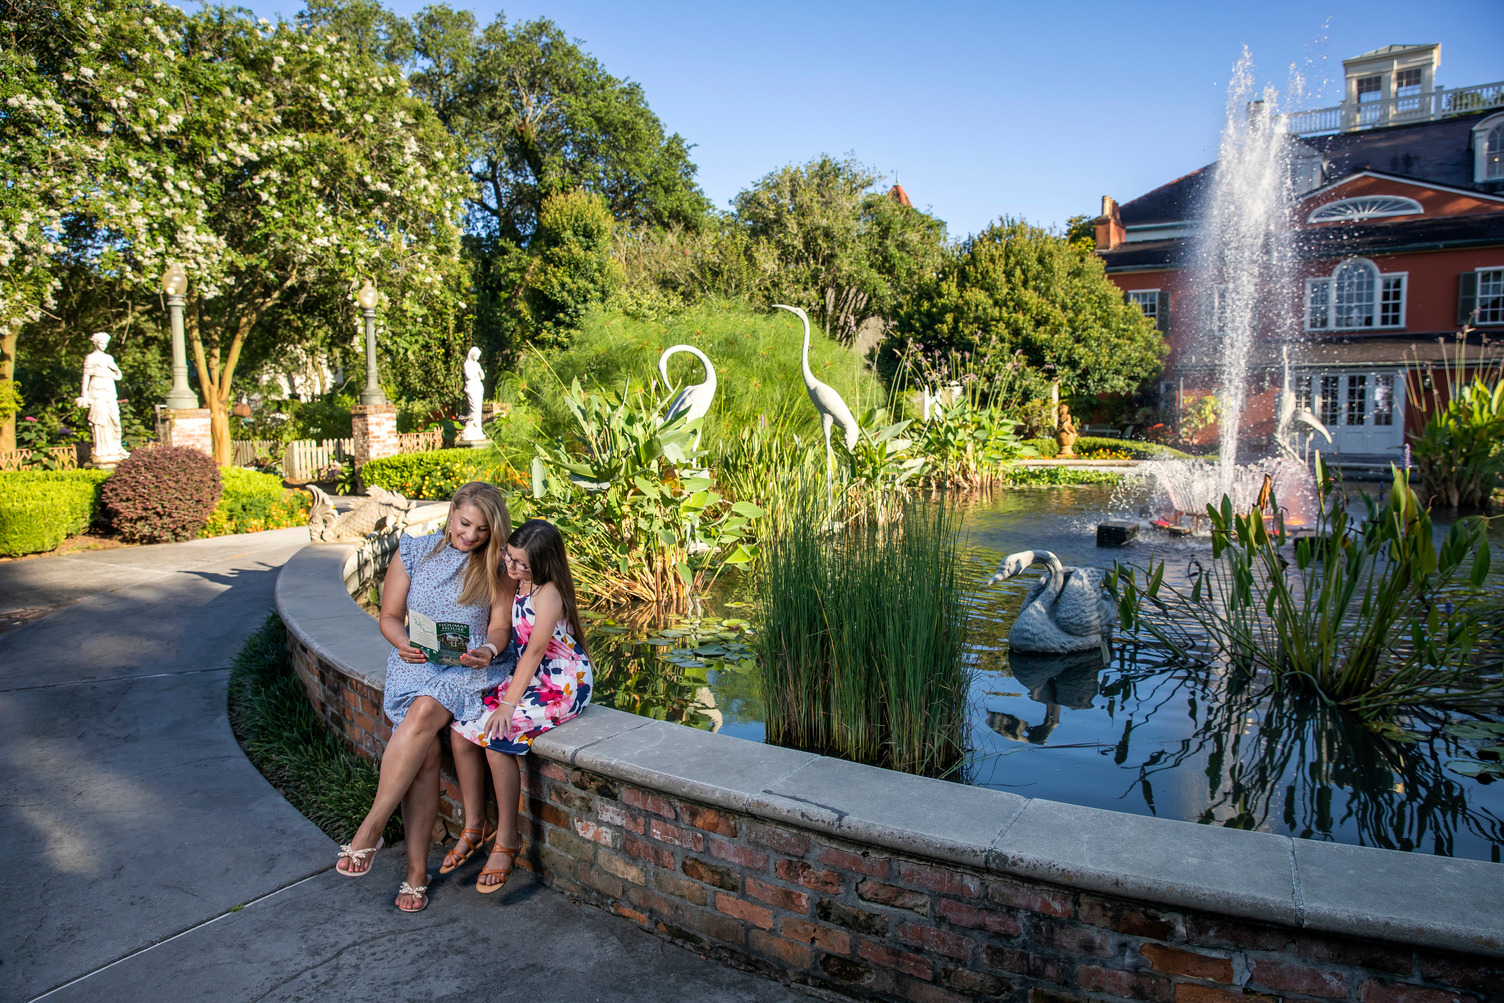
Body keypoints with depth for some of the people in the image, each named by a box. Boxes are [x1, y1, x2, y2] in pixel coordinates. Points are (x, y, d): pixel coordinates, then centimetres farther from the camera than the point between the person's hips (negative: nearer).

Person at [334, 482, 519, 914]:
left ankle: (370, 829, -22)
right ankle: (416, 870, -17)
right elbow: (389, 616, 8)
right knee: (426, 750, -24)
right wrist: (405, 644, -13)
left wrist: (488, 650, -20)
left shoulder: (499, 567, 5)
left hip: (473, 668, -1)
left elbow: (500, 627, 2)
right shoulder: (413, 551, 7)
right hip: (416, 663, 1)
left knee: (424, 713, -33)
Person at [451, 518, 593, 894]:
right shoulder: (516, 584, 6)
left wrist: (508, 705, -21)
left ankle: (507, 839, -7)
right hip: (527, 679, 8)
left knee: (496, 736, -25)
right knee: (460, 730, -9)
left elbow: (534, 652, -20)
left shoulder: (548, 594, -18)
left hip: (563, 687, -8)